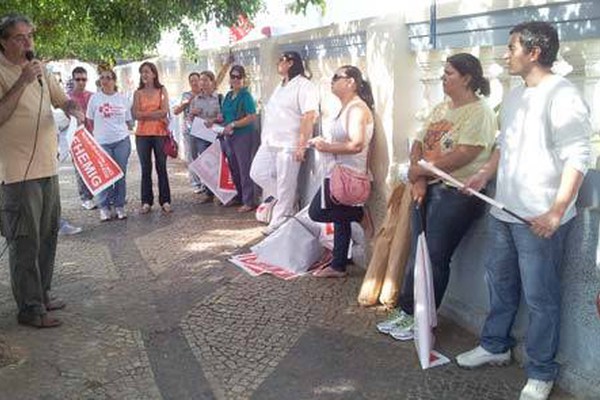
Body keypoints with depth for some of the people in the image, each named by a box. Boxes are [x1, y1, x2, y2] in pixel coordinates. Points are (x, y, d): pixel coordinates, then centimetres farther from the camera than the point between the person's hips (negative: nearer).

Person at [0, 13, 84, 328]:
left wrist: (74, 109, -3)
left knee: (47, 236, 16)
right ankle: (30, 309, 6)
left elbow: (63, 99, 20)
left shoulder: (40, 70, 13)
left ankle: (41, 294, 29)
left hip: (48, 167, 8)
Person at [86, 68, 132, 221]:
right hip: (102, 142, -1)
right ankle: (104, 207, 8)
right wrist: (99, 131, 6)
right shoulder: (95, 98, 2)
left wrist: (121, 131, 3)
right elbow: (90, 120, 9)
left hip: (122, 141, 1)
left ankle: (119, 206, 14)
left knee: (121, 174, 3)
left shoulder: (123, 98, 5)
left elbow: (129, 121, 12)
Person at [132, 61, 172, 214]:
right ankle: (146, 202, 10)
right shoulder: (138, 93, 8)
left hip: (160, 133, -1)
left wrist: (145, 114, -7)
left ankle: (165, 201, 8)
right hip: (142, 134, 1)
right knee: (145, 169, 4)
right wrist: (156, 114, -9)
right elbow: (135, 115, -3)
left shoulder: (162, 90, 6)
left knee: (161, 167, 2)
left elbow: (164, 111, -6)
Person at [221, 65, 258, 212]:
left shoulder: (246, 96, -10)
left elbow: (252, 117, -18)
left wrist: (233, 125, -19)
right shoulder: (228, 95, 13)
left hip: (243, 135, -8)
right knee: (233, 168, 14)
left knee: (244, 169, -5)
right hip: (229, 136, 8)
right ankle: (238, 196, 27)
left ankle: (248, 202, 1)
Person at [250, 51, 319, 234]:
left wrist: (302, 145, -23)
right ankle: (287, 200, 24)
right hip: (270, 143, 9)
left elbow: (309, 116, -19)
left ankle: (278, 223, 10)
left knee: (285, 185, -1)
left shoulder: (304, 86, -11)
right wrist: (266, 138, 19)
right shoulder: (281, 86, 18)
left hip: (288, 145, -9)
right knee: (258, 173, 9)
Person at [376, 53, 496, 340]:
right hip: (427, 189, 8)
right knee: (416, 253, 11)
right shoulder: (441, 108, 15)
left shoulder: (479, 113, -10)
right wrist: (418, 180, -7)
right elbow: (418, 144, 10)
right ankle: (406, 311, 21)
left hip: (456, 194, -7)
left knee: (435, 258, -1)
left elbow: (463, 155, -20)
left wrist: (419, 170, -14)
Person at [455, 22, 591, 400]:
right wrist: (485, 174, 13)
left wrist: (557, 211, -25)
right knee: (500, 283, 21)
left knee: (540, 297, 3)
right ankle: (495, 345, 39)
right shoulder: (515, 95, 13)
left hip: (540, 219, -9)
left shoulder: (562, 95, -15)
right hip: (504, 212, 9)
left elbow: (576, 158, -20)